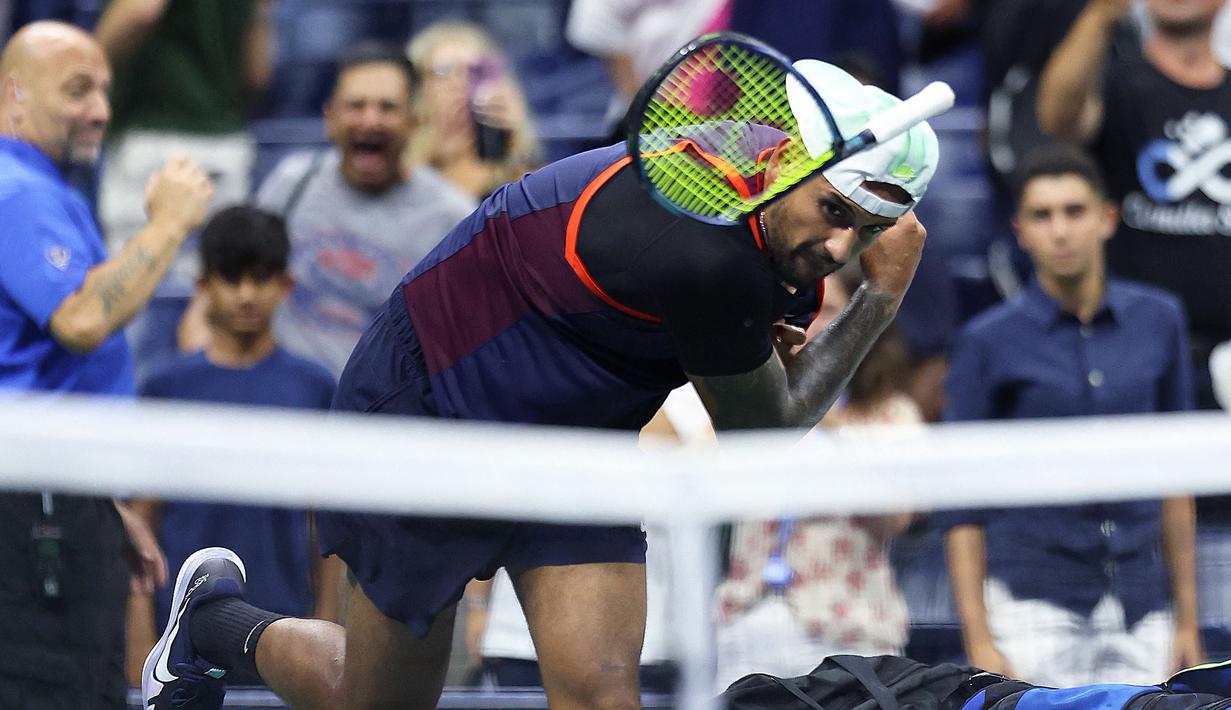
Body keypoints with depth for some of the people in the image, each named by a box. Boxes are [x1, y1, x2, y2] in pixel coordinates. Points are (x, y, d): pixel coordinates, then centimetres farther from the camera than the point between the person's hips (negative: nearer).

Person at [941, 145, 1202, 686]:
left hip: (1140, 610, 3)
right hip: (1034, 604, -3)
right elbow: (962, 504, 0)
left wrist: (1186, 619, 10)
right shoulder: (988, 342, -1)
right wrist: (978, 641, -8)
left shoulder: (1159, 320, 8)